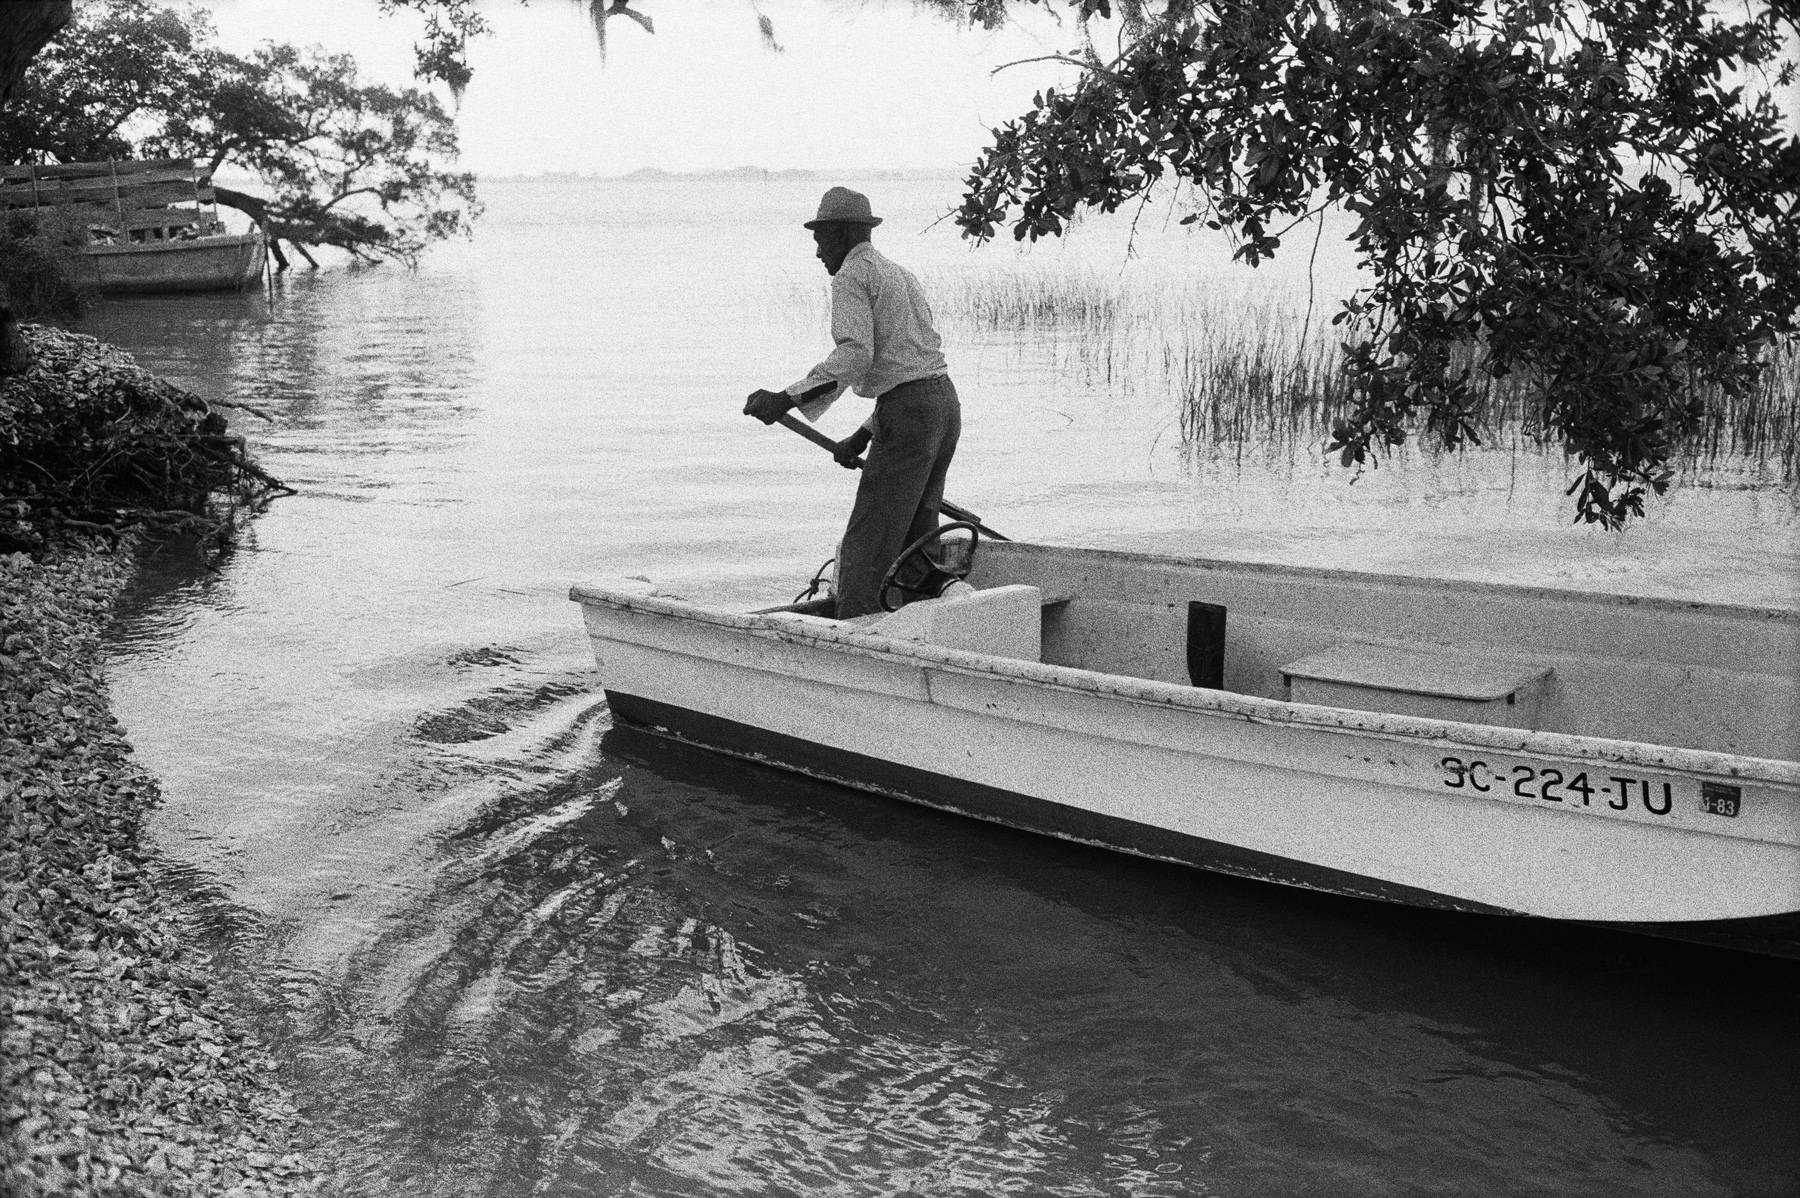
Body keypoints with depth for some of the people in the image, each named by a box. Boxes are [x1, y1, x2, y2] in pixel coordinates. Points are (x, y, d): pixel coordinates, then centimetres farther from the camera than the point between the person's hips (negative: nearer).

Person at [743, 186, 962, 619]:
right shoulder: (900, 275, 25)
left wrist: (787, 399, -22)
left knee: (865, 549, -9)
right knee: (913, 544, 14)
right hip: (945, 403, 9)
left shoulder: (851, 276, -4)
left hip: (908, 411, -9)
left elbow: (855, 355, -20)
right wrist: (863, 435, 23)